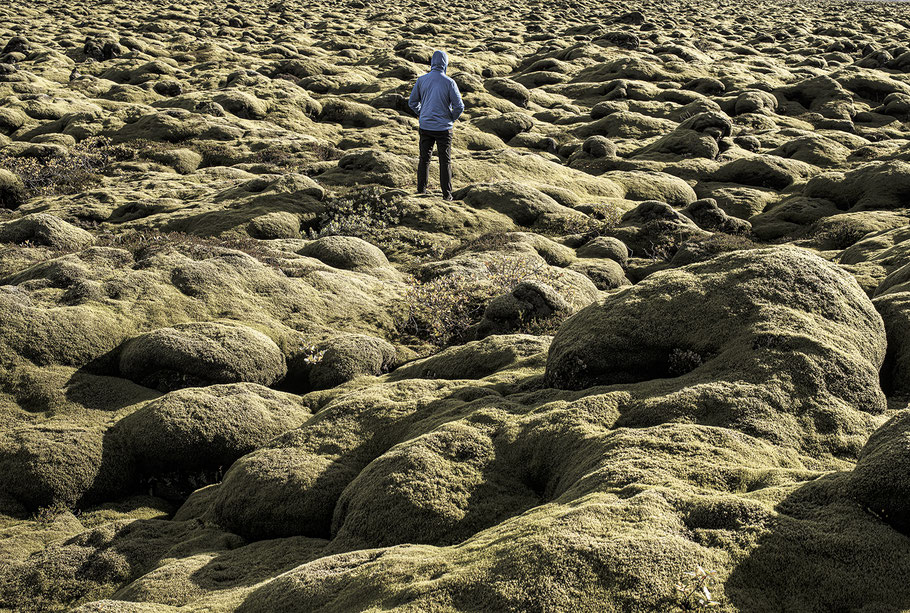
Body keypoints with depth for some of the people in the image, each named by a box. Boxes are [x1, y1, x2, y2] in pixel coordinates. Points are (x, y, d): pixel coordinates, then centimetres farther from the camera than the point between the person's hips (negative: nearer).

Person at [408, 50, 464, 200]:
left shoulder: (422, 80, -2)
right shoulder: (449, 82, -11)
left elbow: (412, 102, 6)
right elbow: (459, 106, -11)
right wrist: (451, 119, 6)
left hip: (425, 126, 3)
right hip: (443, 128, -2)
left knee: (424, 159, 14)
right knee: (445, 161, 6)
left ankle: (421, 190, 17)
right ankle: (447, 194, 8)